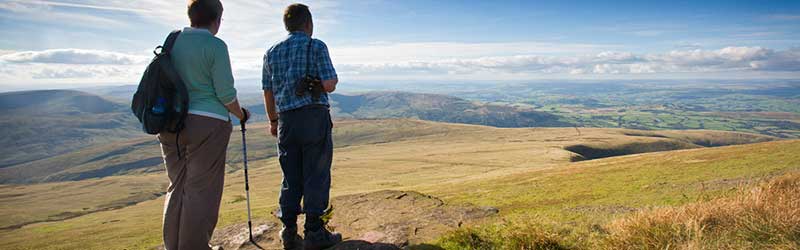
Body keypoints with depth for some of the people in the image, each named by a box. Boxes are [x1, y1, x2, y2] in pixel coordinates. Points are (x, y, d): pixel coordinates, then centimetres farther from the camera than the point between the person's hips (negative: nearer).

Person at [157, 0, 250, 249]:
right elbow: (226, 93, -11)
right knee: (201, 190, 2)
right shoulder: (215, 45, -9)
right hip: (206, 123, -6)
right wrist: (241, 114, 7)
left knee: (177, 187, 16)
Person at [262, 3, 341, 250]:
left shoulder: (272, 52, 13)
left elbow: (268, 92, 14)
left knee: (291, 177, 12)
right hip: (315, 116, -5)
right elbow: (329, 85, -13)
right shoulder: (316, 46, -3)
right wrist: (332, 77, 11)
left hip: (286, 119, 5)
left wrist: (273, 121, 25)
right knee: (316, 175, 1)